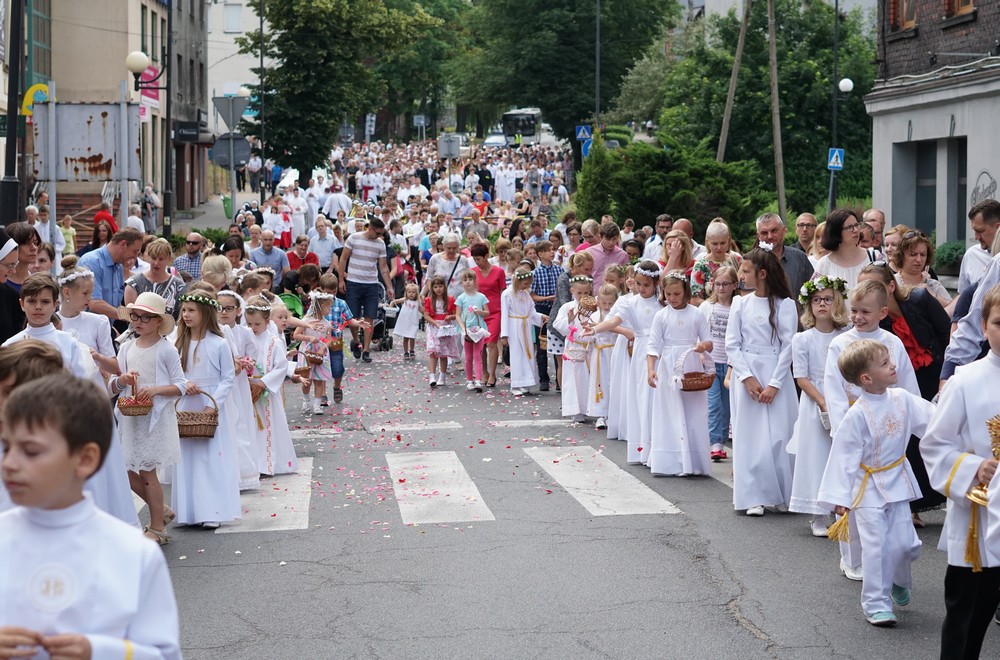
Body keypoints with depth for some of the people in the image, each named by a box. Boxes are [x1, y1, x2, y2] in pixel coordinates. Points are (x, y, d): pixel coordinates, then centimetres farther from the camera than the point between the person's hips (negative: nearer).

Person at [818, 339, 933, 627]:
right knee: (875, 547, -6)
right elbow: (844, 457, -17)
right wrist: (839, 498, -17)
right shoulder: (857, 415, -20)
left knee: (905, 544, 6)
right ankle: (876, 603, 6)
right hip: (868, 488, -5)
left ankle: (898, 581, 38)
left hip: (897, 483, 5)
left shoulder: (902, 399, -5)